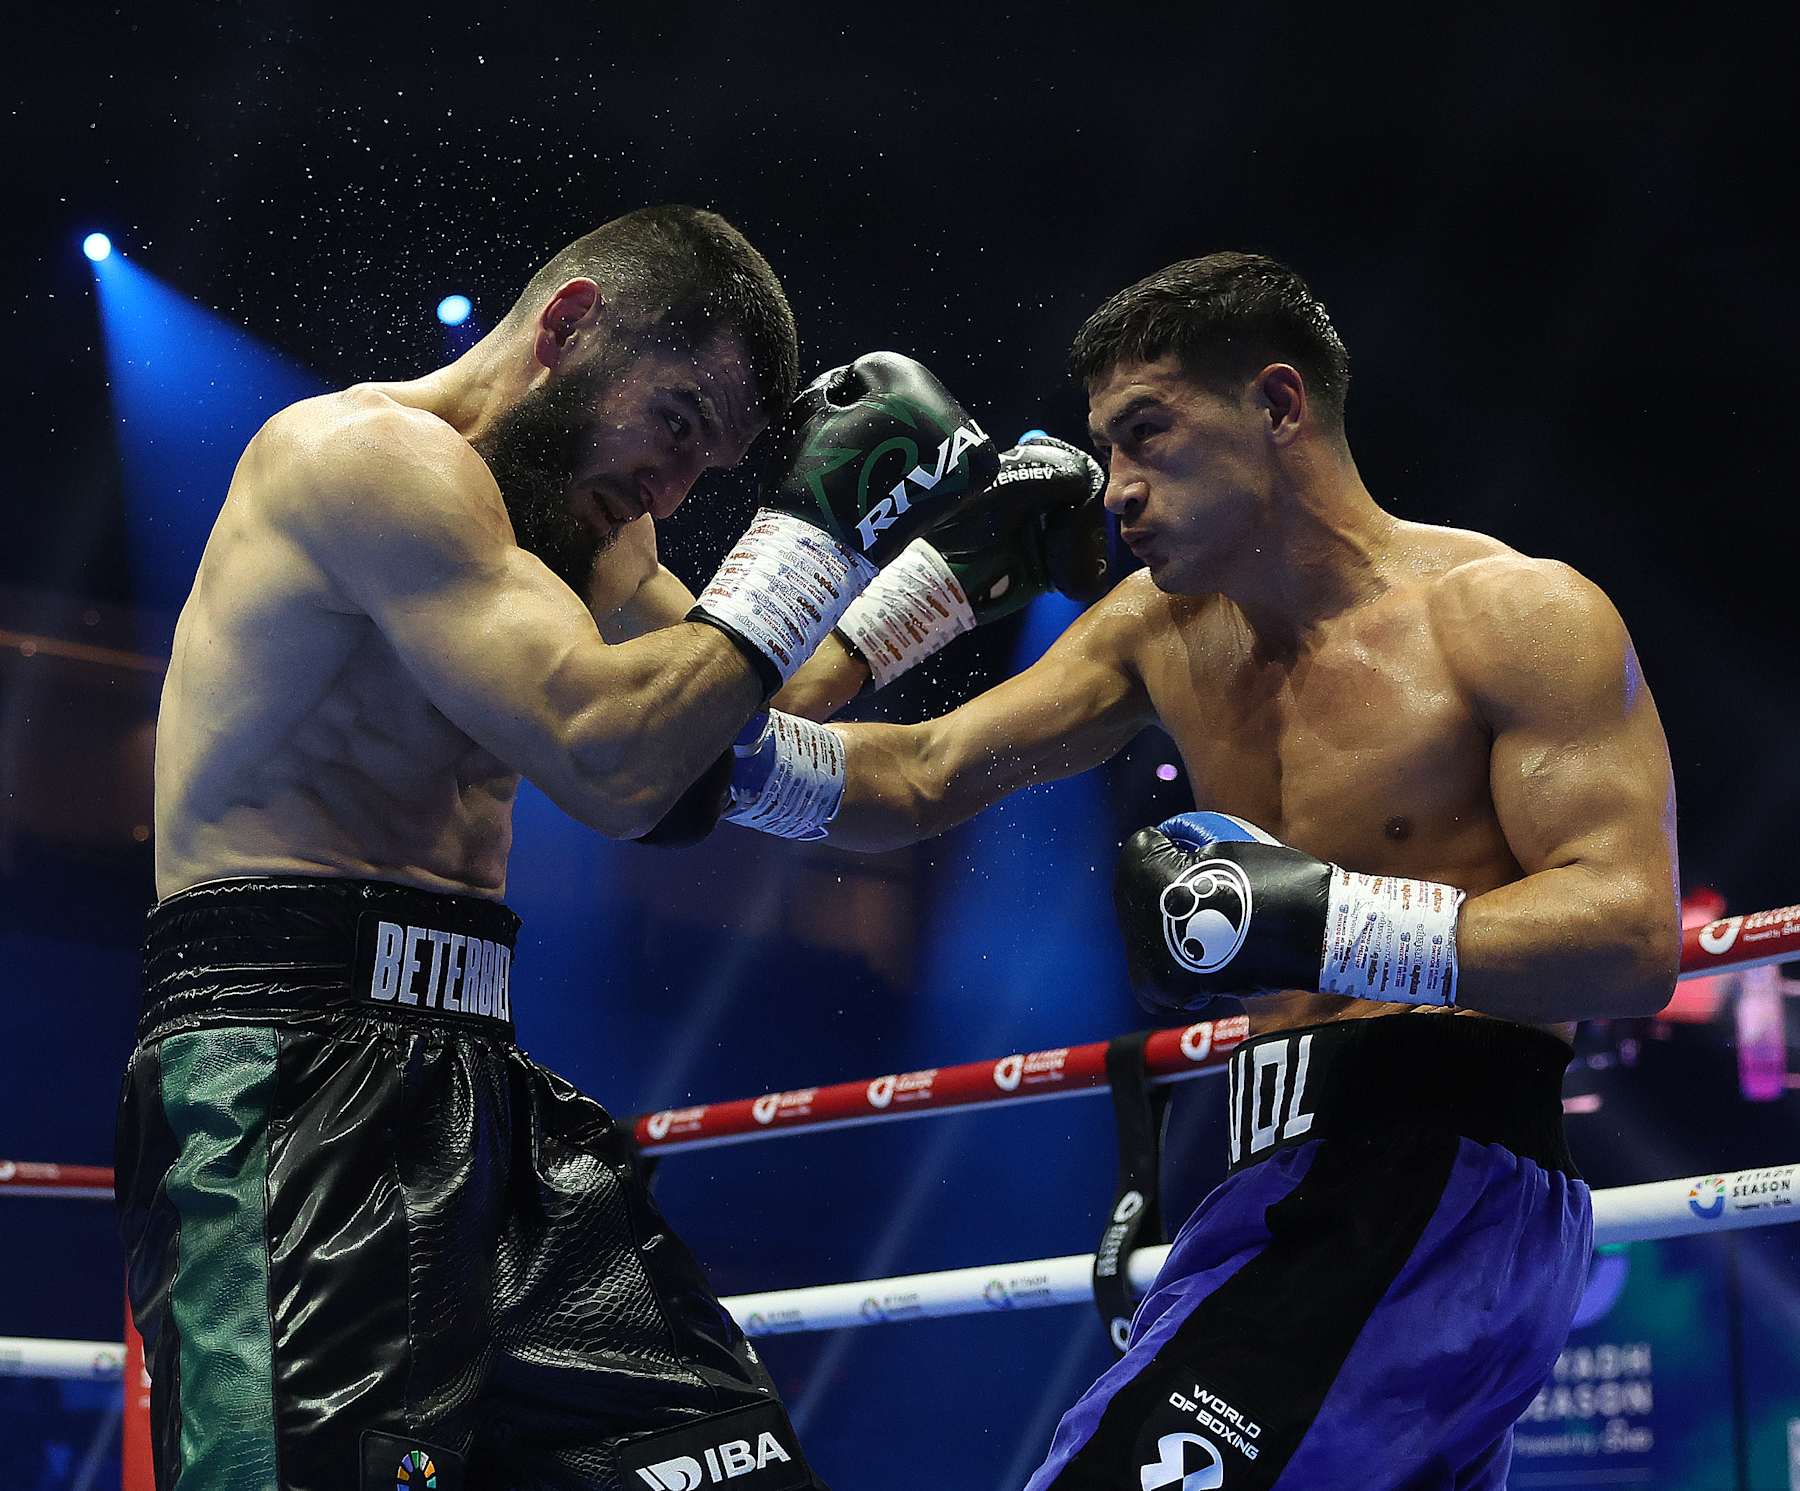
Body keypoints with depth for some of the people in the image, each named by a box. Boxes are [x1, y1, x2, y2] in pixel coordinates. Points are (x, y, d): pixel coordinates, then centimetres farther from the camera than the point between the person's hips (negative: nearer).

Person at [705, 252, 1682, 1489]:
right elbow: (922, 780, 11)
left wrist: (1315, 923, -25)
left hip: (1447, 1199, -9)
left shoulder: (1514, 617, -8)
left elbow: (1631, 941, -18)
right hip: (1295, 1195, 9)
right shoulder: (1163, 626, 14)